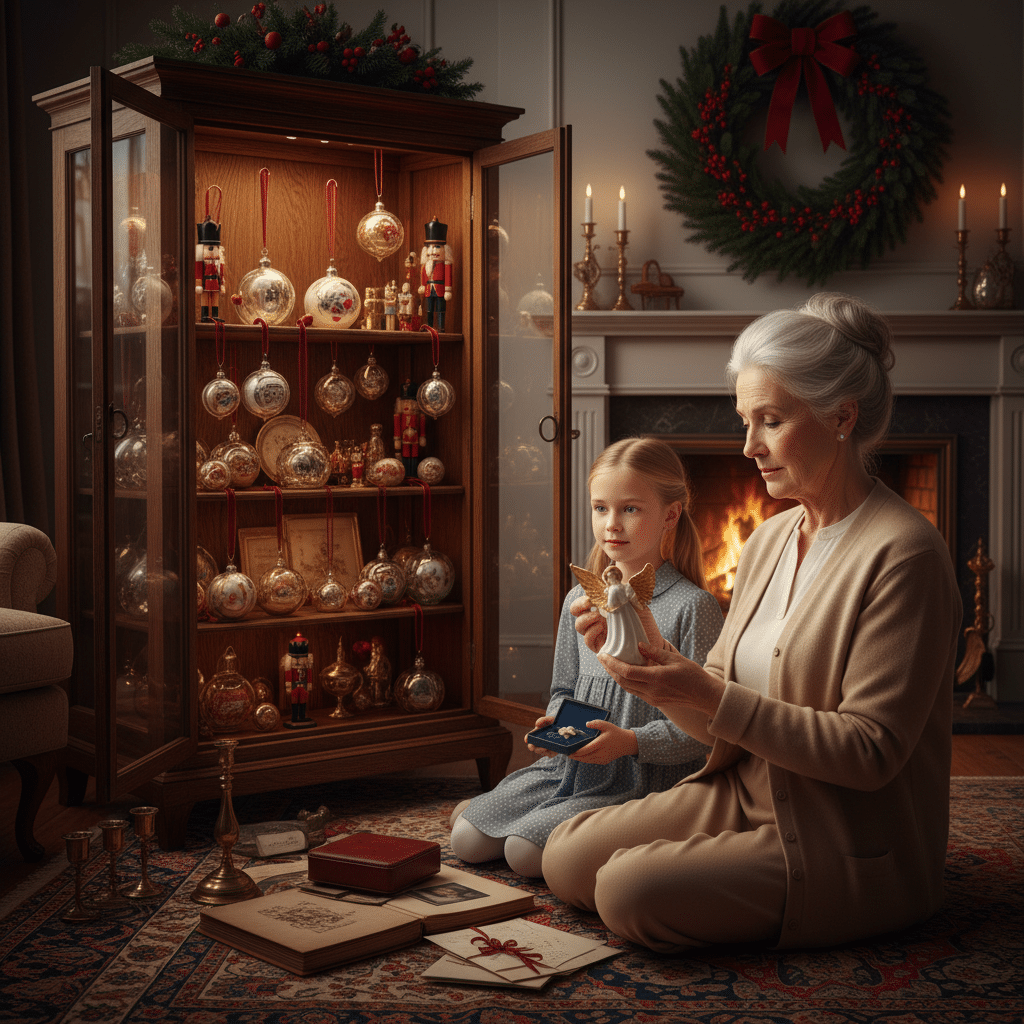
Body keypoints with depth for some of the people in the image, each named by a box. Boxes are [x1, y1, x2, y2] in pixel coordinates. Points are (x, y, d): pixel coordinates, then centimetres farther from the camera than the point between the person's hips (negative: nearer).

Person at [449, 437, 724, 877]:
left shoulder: (693, 607, -11)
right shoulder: (579, 602, 9)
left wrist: (630, 741, -24)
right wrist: (556, 725, -3)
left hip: (643, 782, -6)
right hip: (569, 767, 6)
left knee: (525, 851, -20)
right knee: (467, 840, -4)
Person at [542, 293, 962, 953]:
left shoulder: (903, 553, -18)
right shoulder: (768, 540, 8)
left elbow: (871, 751, -22)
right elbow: (726, 718, 8)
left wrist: (711, 696, -27)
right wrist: (655, 655, -12)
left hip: (849, 848, -8)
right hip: (746, 795, 8)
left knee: (630, 891, -23)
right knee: (567, 858, -1)